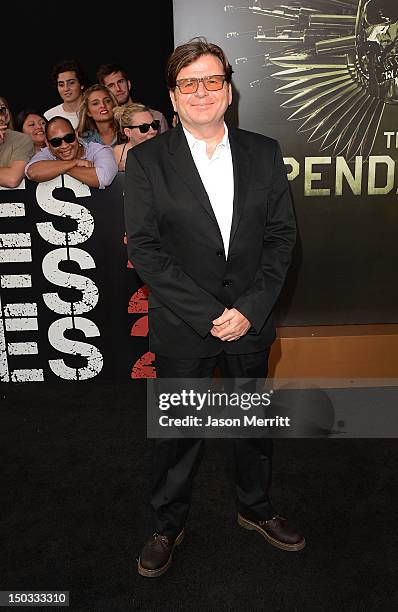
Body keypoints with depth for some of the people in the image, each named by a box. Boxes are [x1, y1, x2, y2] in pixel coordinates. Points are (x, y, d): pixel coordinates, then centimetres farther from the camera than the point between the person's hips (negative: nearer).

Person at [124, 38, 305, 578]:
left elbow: (282, 234, 0)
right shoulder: (146, 160, -6)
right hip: (182, 329, -2)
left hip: (251, 322, 3)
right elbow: (144, 249, -11)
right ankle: (167, 525, 38)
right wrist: (208, 314, -17)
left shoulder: (264, 152, 2)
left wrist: (250, 308, -12)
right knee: (177, 432, 13)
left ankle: (256, 509, 45)